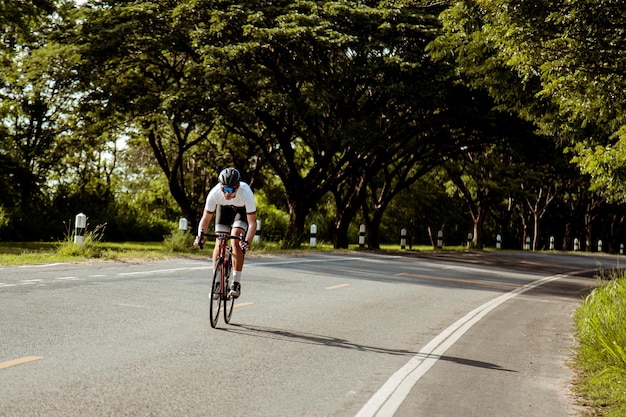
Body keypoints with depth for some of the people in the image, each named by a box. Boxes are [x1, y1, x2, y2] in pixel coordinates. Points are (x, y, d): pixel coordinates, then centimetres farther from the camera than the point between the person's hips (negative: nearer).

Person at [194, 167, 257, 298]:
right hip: (224, 209, 2)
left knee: (236, 241, -22)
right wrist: (200, 235, -43)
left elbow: (252, 223, -38)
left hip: (242, 210, -2)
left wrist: (247, 241, -53)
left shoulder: (246, 193, -40)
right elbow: (205, 218, -25)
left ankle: (236, 283, -15)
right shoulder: (214, 193, -35)